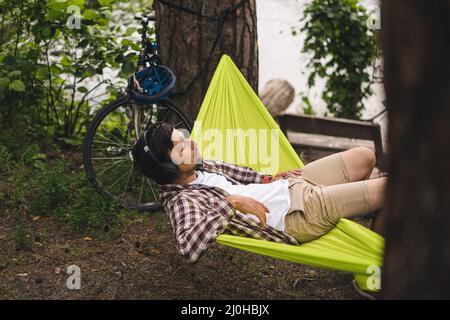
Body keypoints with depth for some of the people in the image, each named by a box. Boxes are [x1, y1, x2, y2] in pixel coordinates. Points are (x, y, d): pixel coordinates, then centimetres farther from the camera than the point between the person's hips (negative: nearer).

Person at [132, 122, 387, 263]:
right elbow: (189, 247, -42)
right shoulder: (181, 200, -23)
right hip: (297, 214, -9)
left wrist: (269, 179, 6)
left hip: (290, 185, 9)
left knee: (364, 157, 15)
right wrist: (230, 202, -36)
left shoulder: (199, 167, 3)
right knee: (386, 189, -11)